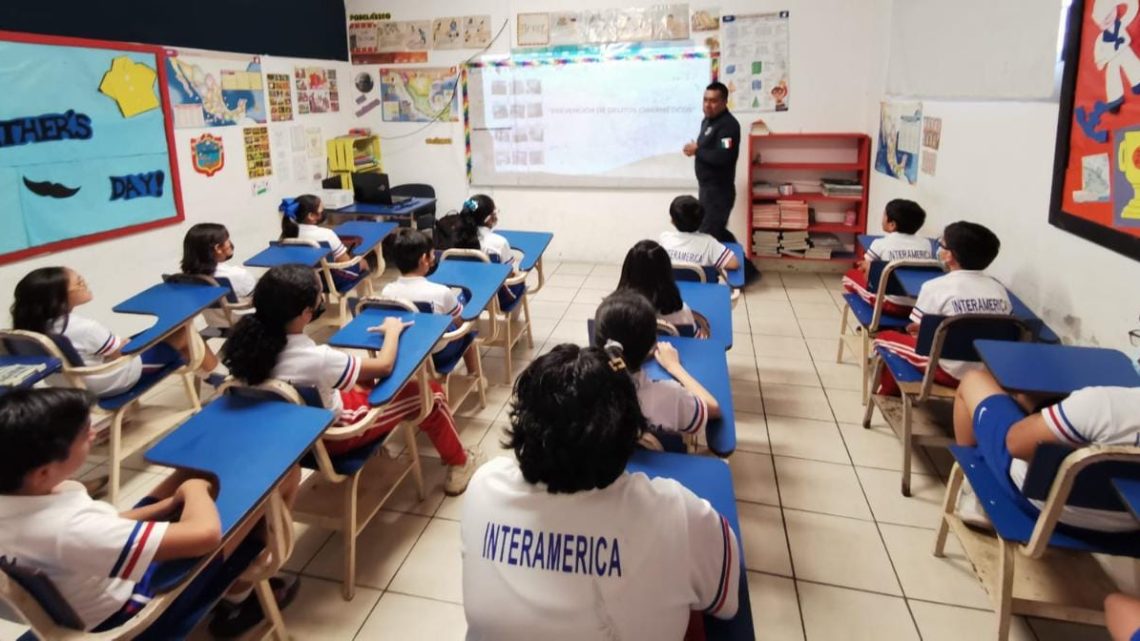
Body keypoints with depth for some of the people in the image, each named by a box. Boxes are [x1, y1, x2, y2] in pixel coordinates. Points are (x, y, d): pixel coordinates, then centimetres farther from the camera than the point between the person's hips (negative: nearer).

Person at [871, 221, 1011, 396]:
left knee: (885, 338, 13)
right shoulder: (999, 289, 1)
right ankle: (896, 396, 41)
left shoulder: (936, 287, -13)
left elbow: (917, 331, -9)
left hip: (950, 371, -6)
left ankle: (888, 397, 34)